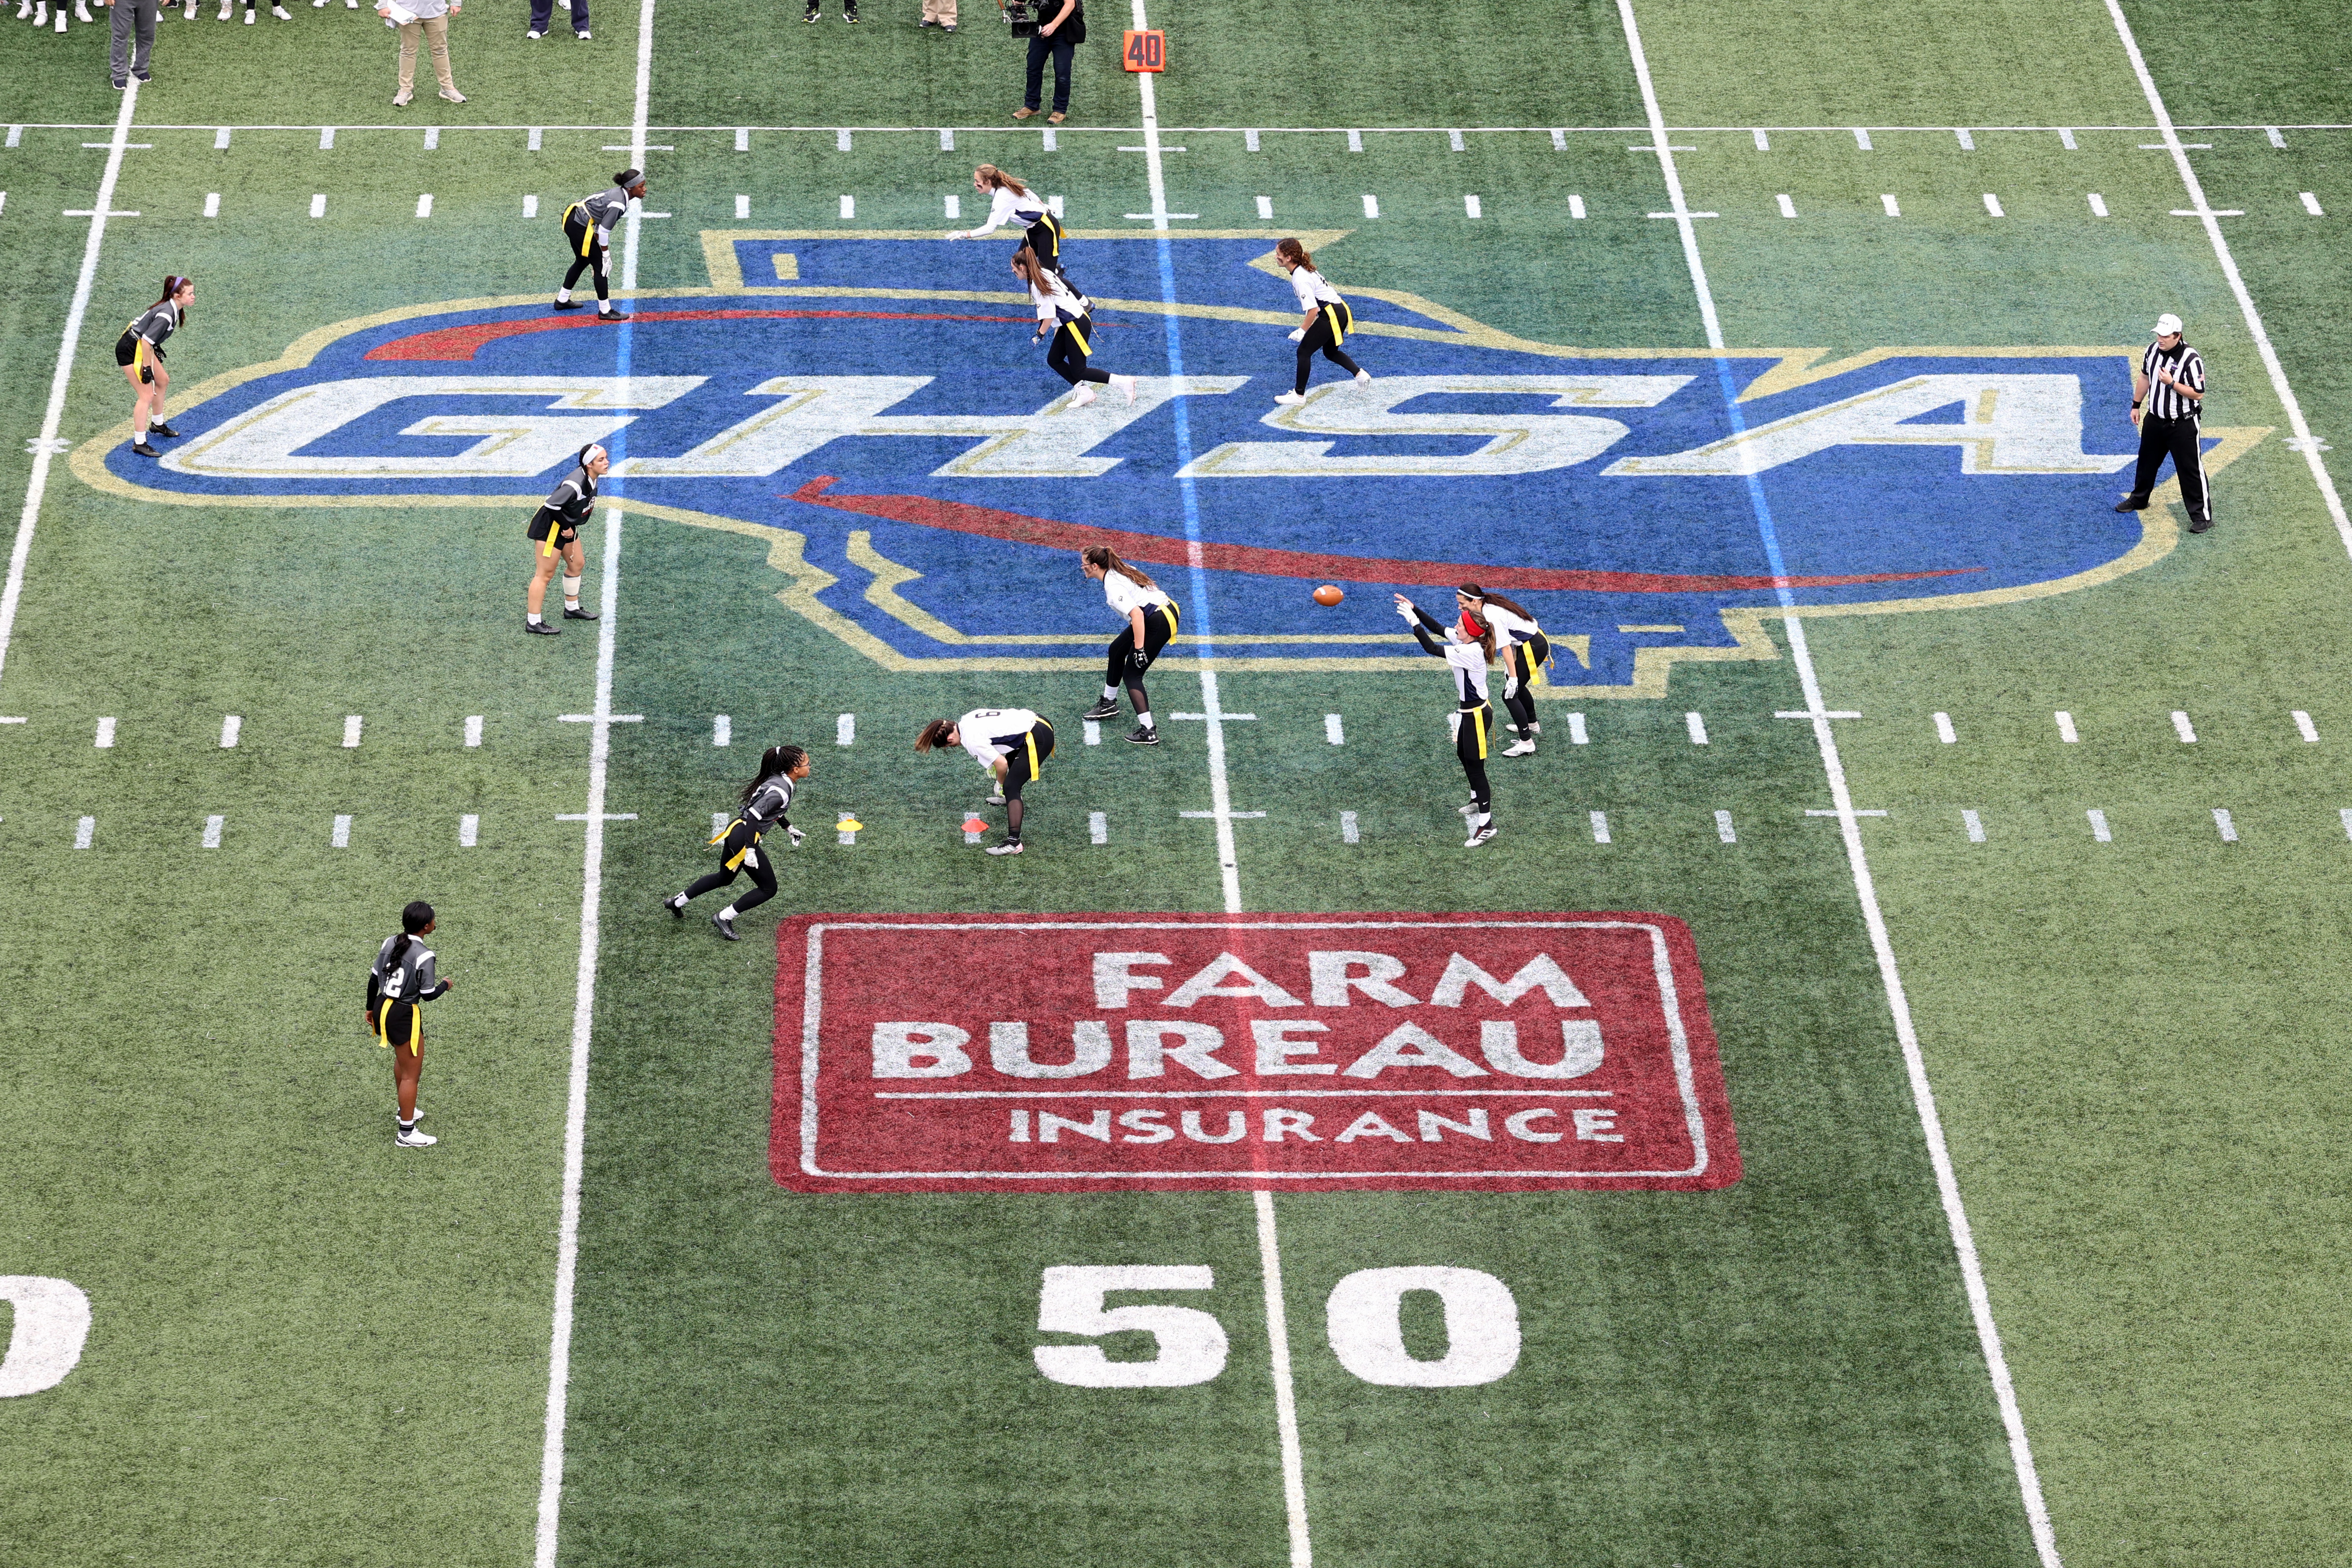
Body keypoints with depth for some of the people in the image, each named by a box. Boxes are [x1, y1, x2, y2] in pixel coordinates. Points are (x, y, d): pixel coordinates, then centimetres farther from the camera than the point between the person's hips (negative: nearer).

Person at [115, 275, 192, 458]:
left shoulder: (172, 308, 1)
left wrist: (157, 348, 25)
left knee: (162, 380, 25)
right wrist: (147, 368, -25)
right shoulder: (166, 315, -29)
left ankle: (157, 425, 44)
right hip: (130, 350, -11)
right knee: (146, 395, -11)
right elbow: (146, 340, -31)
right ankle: (139, 444, -6)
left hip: (141, 346, 11)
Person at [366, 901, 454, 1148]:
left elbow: (374, 979, 7)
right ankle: (406, 1133, 9)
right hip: (404, 1016, -8)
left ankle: (403, 1108, 51)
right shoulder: (424, 955, -21)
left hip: (382, 1009, 8)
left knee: (403, 1059, 32)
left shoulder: (390, 942, 0)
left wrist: (371, 1008, 20)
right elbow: (428, 995, -17)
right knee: (411, 1073, 4)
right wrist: (445, 985, 4)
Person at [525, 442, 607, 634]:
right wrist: (566, 528, -21)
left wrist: (571, 528, 11)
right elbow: (552, 505, -34)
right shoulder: (576, 484, -31)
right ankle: (532, 622, -3)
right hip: (550, 526, -10)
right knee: (545, 573, -7)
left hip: (567, 526, 10)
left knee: (577, 564, 21)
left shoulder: (591, 478, 0)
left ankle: (572, 609, 39)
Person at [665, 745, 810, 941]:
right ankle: (724, 918, 9)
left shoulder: (778, 780, 6)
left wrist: (789, 827, 26)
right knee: (768, 888, 4)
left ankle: (677, 902, 38)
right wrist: (750, 850, -30)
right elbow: (753, 816, -29)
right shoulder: (780, 791, -24)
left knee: (725, 878, 29)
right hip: (744, 838, -10)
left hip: (735, 830, 10)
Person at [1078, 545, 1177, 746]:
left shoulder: (1112, 586, -19)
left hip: (1158, 623, -10)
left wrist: (1139, 648, -28)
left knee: (1132, 675, -5)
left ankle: (1149, 732, -11)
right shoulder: (1120, 570, 9)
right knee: (1117, 650, 26)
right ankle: (1109, 704, 44)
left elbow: (1136, 614, -29)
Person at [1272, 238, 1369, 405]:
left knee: (1304, 352, -1)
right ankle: (1359, 373, 22)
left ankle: (1299, 395, 5)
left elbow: (1313, 309, -23)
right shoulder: (1305, 270, 11)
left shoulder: (1300, 279, -19)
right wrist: (1305, 327, 19)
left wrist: (1303, 331, -11)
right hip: (1341, 310, 10)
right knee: (1330, 352, 28)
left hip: (1331, 315, -10)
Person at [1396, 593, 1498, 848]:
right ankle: (1478, 800, 49)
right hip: (1468, 711, 11)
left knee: (1475, 766, -5)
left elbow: (1432, 649, -33)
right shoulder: (1464, 641, -3)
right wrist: (1414, 609, -1)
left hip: (1477, 715, -11)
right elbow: (1437, 628, 7)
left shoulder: (1471, 653, -30)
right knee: (1463, 755, 28)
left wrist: (1414, 623, -27)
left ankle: (1486, 824, 0)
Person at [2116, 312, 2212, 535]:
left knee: (2190, 470, -3)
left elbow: (2198, 393, -21)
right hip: (2155, 420, 7)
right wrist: (2136, 405, 19)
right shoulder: (2153, 350, -2)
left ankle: (2202, 516, 3)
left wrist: (2172, 383, -29)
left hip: (2182, 425, -7)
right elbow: (2144, 377, 15)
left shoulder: (2191, 359, -23)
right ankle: (2138, 500, 46)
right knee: (2147, 461, 24)